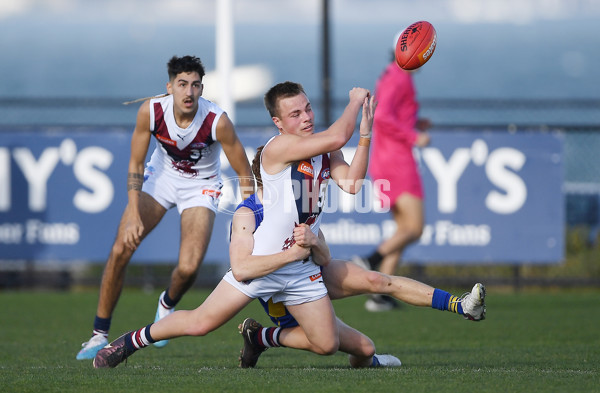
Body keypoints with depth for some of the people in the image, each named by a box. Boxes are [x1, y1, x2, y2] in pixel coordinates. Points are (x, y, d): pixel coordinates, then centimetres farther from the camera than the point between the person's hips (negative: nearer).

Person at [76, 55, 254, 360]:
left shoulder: (218, 122, -29)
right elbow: (135, 165, -11)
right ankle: (99, 335, 2)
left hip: (201, 186, -2)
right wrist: (133, 215, -21)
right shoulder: (150, 111, -23)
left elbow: (244, 175, -17)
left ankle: (167, 305, 20)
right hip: (161, 175, 2)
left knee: (188, 268, -19)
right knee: (120, 249, -12)